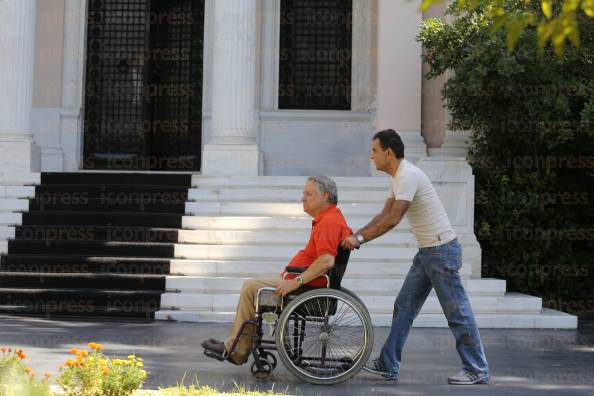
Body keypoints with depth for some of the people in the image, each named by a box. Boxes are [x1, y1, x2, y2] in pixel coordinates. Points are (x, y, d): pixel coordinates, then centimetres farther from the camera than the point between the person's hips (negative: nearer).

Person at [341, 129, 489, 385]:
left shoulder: (408, 176, -20)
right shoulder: (397, 177, 12)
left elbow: (393, 219, -27)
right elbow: (385, 214, 18)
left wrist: (360, 239, -21)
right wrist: (356, 235, 9)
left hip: (442, 251, -10)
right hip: (427, 251, 10)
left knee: (457, 312, -2)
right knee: (404, 307, 10)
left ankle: (477, 371, 7)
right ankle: (388, 365, 15)